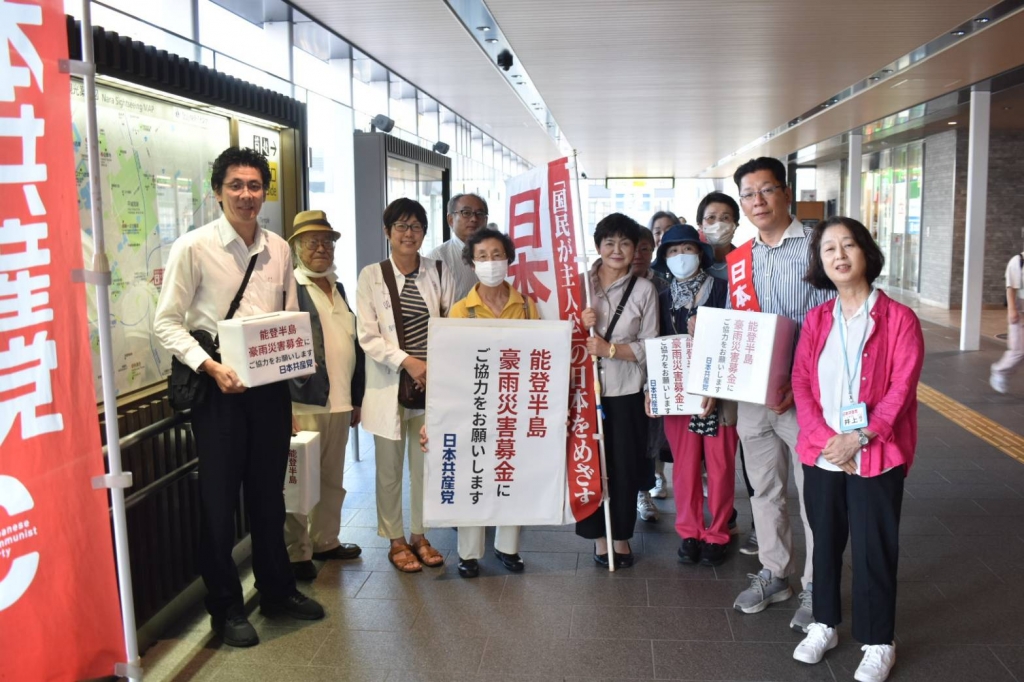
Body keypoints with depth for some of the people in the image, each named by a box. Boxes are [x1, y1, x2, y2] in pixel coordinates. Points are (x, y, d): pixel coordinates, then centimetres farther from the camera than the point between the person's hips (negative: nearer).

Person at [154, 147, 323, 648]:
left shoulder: (279, 249, 6)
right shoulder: (193, 247, -8)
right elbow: (167, 323, -9)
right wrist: (210, 367, -20)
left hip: (271, 384, 5)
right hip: (219, 386, -4)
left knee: (268, 493, 16)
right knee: (219, 499, 6)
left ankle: (277, 591, 33)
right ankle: (226, 609, 22)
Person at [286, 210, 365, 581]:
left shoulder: (339, 289, 17)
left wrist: (356, 398, 17)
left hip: (339, 403, 7)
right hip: (303, 401, -7)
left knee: (333, 480, 15)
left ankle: (325, 541, 30)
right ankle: (297, 552, 13)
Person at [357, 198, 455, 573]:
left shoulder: (440, 272, 4)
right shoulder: (371, 275, -2)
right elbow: (368, 336, -7)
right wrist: (407, 362, -17)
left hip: (431, 384, 2)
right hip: (389, 384, -2)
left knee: (425, 464, 11)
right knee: (390, 468, 7)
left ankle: (419, 535, 28)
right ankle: (396, 540, 23)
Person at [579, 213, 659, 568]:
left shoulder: (644, 289, 0)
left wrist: (610, 349, -17)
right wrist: (579, 324, -12)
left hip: (626, 392, -1)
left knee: (624, 467, 6)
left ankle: (621, 535, 24)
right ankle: (598, 535, 21)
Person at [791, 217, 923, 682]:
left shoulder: (899, 318, -6)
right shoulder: (815, 319, 6)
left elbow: (900, 390, -11)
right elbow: (800, 383, 1)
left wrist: (860, 438, -19)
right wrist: (824, 439, -12)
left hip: (876, 457, -4)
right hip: (821, 454, 4)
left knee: (874, 549, 6)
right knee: (825, 541, 15)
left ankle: (879, 642, 23)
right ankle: (824, 624, 33)